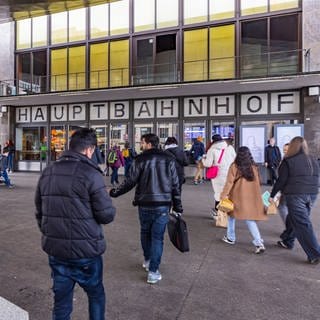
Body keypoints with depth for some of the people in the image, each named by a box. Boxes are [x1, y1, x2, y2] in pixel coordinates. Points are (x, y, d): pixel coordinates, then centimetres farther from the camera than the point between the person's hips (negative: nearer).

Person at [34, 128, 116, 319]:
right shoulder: (90, 174, -17)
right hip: (85, 250, -5)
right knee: (96, 294, 20)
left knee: (61, 300, 20)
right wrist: (107, 201, 5)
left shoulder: (48, 172, 3)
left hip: (55, 249, 6)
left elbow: (40, 212, 11)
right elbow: (107, 215, -16)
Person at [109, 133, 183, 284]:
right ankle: (153, 271, 9)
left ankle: (147, 260, 38)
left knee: (145, 232, 22)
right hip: (163, 205, 1)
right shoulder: (169, 160, 1)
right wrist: (177, 206, 9)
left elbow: (130, 182, -7)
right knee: (157, 236, 7)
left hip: (145, 204, 0)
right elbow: (175, 185, 1)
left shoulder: (140, 160, -7)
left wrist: (115, 192, 9)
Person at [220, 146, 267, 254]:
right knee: (250, 219, 5)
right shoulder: (254, 167, 4)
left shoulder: (234, 166, -9)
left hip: (238, 197, -3)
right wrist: (256, 196, 25)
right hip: (251, 197, 3)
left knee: (232, 214, 19)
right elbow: (257, 182, 12)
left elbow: (229, 182, -14)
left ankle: (230, 238, 28)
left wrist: (224, 195, -10)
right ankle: (259, 243, -8)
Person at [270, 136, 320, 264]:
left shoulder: (288, 161, -9)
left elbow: (281, 180, -9)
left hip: (295, 196, -7)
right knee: (293, 219, 21)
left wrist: (272, 195, 0)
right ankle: (287, 241, 35)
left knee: (302, 224, -3)